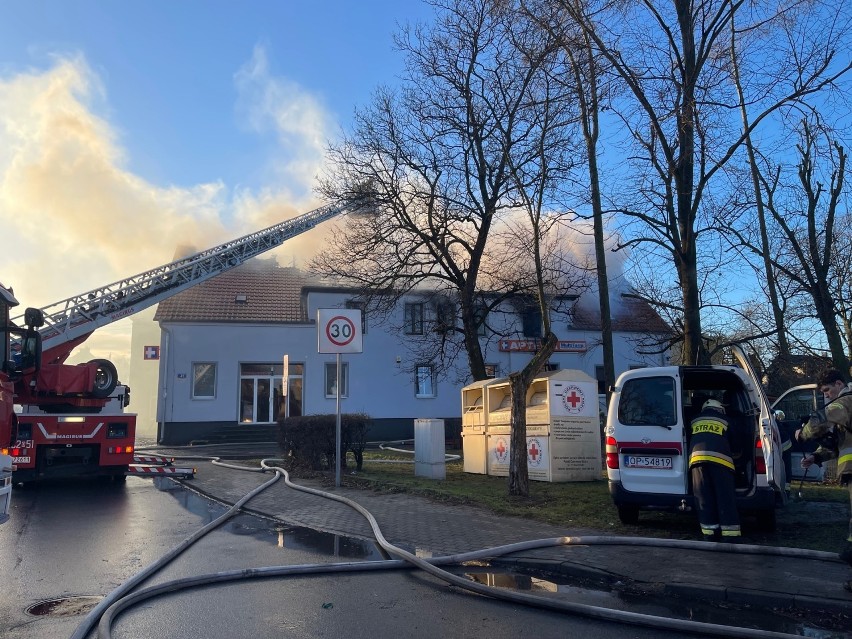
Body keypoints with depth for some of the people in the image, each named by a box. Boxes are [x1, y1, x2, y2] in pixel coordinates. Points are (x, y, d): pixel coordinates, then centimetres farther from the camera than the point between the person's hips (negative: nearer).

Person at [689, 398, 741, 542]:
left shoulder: (695, 421, 26)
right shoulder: (724, 422, 22)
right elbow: (732, 442, 31)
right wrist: (733, 457, 49)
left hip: (697, 458, 1)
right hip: (720, 459, -1)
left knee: (705, 500, 4)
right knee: (725, 498, 1)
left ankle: (710, 535, 4)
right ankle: (731, 536, -2)